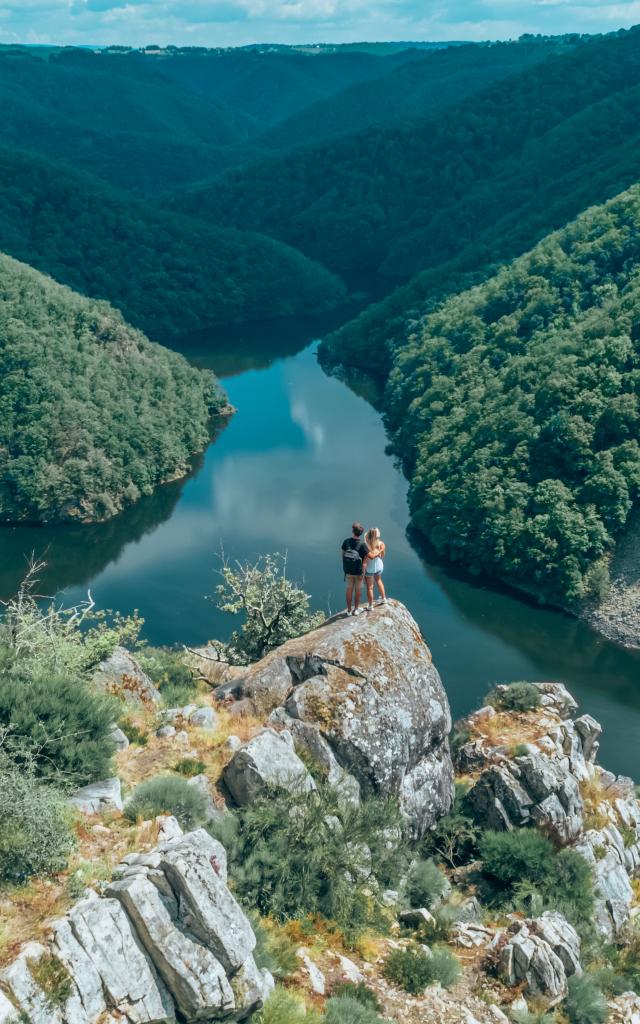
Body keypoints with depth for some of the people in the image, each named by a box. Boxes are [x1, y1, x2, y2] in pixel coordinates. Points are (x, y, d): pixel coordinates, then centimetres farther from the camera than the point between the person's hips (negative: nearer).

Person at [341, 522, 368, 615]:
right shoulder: (362, 544, -19)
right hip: (358, 571, -2)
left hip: (348, 570, 2)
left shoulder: (346, 542, -11)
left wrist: (344, 567, 11)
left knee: (349, 589, 15)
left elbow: (343, 555, -2)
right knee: (358, 590, 15)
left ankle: (349, 610, 23)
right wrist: (362, 573, -12)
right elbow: (365, 560, -19)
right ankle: (356, 609, 24)